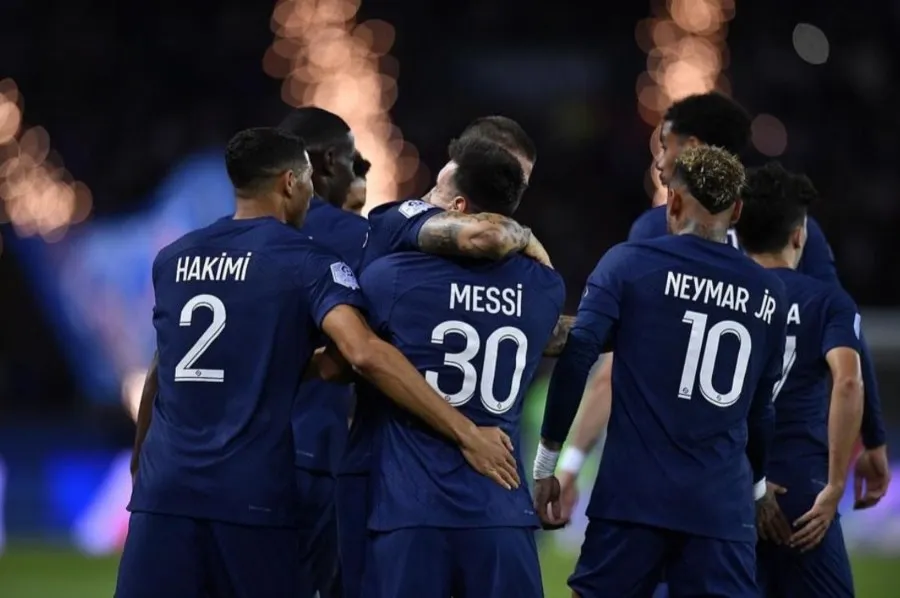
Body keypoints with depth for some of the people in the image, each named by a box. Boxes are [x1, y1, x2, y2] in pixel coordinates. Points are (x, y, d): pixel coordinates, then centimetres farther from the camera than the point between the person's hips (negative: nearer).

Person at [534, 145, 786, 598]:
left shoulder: (629, 264, 0)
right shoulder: (768, 293, 11)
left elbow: (575, 360, -6)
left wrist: (547, 461, 2)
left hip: (634, 494, -2)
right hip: (723, 507, 2)